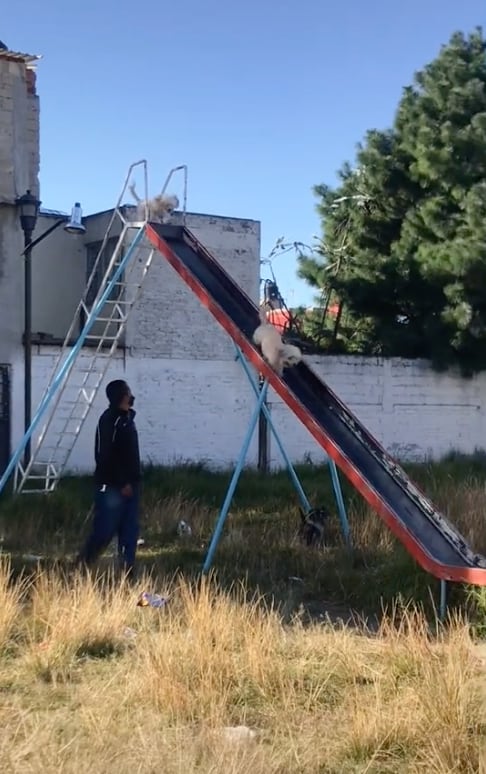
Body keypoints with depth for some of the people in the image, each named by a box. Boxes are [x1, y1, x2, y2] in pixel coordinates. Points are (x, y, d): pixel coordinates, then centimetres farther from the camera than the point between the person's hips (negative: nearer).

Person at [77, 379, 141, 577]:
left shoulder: (127, 417, 15)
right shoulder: (109, 419, -12)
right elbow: (106, 455, -19)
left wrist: (133, 480, 14)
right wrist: (122, 483, -19)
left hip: (129, 484, 9)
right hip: (112, 486, -9)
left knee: (129, 530, 7)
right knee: (105, 529, -7)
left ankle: (128, 571, 11)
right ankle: (82, 565, 7)